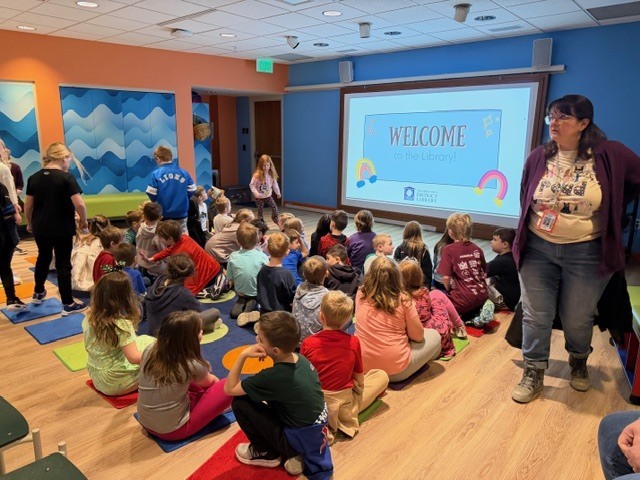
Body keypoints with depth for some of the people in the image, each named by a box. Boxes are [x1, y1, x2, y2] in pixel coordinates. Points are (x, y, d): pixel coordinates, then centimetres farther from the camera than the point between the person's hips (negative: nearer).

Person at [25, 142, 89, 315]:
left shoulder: (34, 177, 2)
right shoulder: (66, 177, -15)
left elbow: (28, 205, 6)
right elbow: (79, 204, -22)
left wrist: (30, 223, 21)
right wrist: (83, 221, -5)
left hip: (40, 228, 6)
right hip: (62, 229, -5)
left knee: (43, 258, 26)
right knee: (63, 264, 3)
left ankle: (38, 293, 42)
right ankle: (68, 304, 10)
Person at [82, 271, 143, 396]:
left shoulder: (90, 318, -6)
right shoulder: (122, 324, -28)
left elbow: (88, 346, 9)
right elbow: (134, 358, -29)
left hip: (96, 377, 7)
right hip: (114, 383, -7)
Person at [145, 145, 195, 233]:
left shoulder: (155, 174, -9)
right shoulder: (184, 173, -1)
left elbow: (152, 195, -10)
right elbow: (192, 191, 1)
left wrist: (161, 201, 11)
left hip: (164, 216, -2)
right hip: (181, 214, 2)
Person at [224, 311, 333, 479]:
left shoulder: (274, 376, -28)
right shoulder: (300, 359, -7)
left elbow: (229, 389, -16)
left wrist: (243, 355, -17)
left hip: (300, 440, -7)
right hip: (315, 432, 7)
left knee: (240, 403, -8)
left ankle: (266, 453, 13)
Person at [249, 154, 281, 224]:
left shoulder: (271, 174, -6)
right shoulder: (257, 175, -20)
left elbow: (275, 184, 8)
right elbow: (252, 185, -18)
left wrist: (277, 192, 14)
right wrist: (256, 193, -30)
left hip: (268, 195, 4)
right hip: (259, 197, -4)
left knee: (274, 207, 1)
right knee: (260, 210, 5)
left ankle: (275, 220, 21)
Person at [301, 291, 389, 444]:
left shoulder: (308, 343, -13)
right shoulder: (353, 342, -12)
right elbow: (360, 380, -1)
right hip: (345, 407, 1)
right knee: (382, 375, 18)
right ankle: (346, 418, 10)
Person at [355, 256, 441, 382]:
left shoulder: (361, 295, -6)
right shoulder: (403, 300, -17)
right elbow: (418, 336, -6)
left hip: (362, 366, 5)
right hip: (395, 370, -5)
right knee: (434, 335, 13)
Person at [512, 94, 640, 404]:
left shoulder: (610, 155, -10)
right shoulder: (538, 157, -1)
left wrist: (613, 208, 8)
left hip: (586, 253, -1)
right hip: (537, 249, 2)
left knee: (577, 319, 13)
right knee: (536, 316, 6)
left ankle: (579, 363, 44)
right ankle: (533, 374, 23)